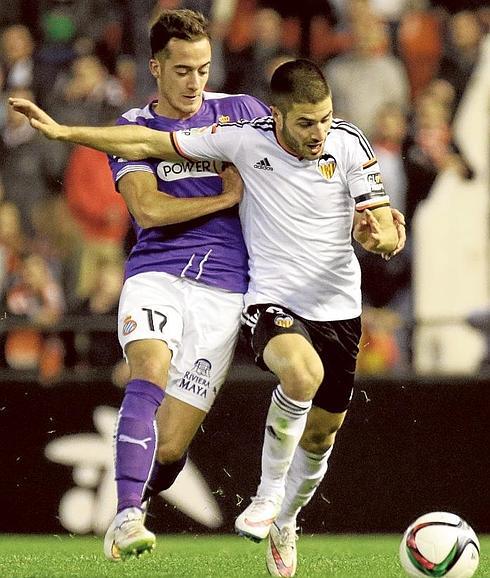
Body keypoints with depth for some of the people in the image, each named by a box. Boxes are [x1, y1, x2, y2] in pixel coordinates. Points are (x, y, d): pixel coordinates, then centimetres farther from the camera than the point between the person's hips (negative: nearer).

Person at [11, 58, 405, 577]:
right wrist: (62, 131, -6)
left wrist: (382, 234, -34)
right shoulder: (245, 140, -11)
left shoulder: (348, 145, -8)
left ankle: (285, 522, 43)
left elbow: (385, 230, -8)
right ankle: (268, 492, -16)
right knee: (302, 373, -36)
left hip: (338, 309, 3)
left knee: (319, 437, 14)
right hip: (272, 302, -3)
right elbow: (151, 144, -4)